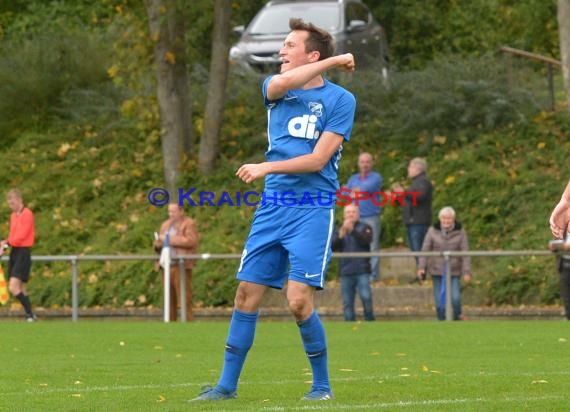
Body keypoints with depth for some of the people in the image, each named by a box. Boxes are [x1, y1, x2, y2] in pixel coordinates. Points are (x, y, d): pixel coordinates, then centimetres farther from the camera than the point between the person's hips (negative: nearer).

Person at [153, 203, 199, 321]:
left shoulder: (189, 224, 1)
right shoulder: (166, 225, 23)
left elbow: (190, 241, -14)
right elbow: (158, 243, 28)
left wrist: (170, 239, -14)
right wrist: (158, 244, 3)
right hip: (167, 266, 6)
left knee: (184, 297, -10)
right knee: (169, 299, 5)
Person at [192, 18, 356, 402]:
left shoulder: (340, 100, -3)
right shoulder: (275, 89, 10)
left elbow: (318, 159, -11)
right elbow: (283, 83, -17)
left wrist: (267, 167, -13)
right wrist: (333, 61, -13)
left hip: (312, 210, -5)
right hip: (272, 208, 5)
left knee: (299, 300, -13)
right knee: (247, 294, 3)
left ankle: (322, 384, 4)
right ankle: (228, 384, 10)